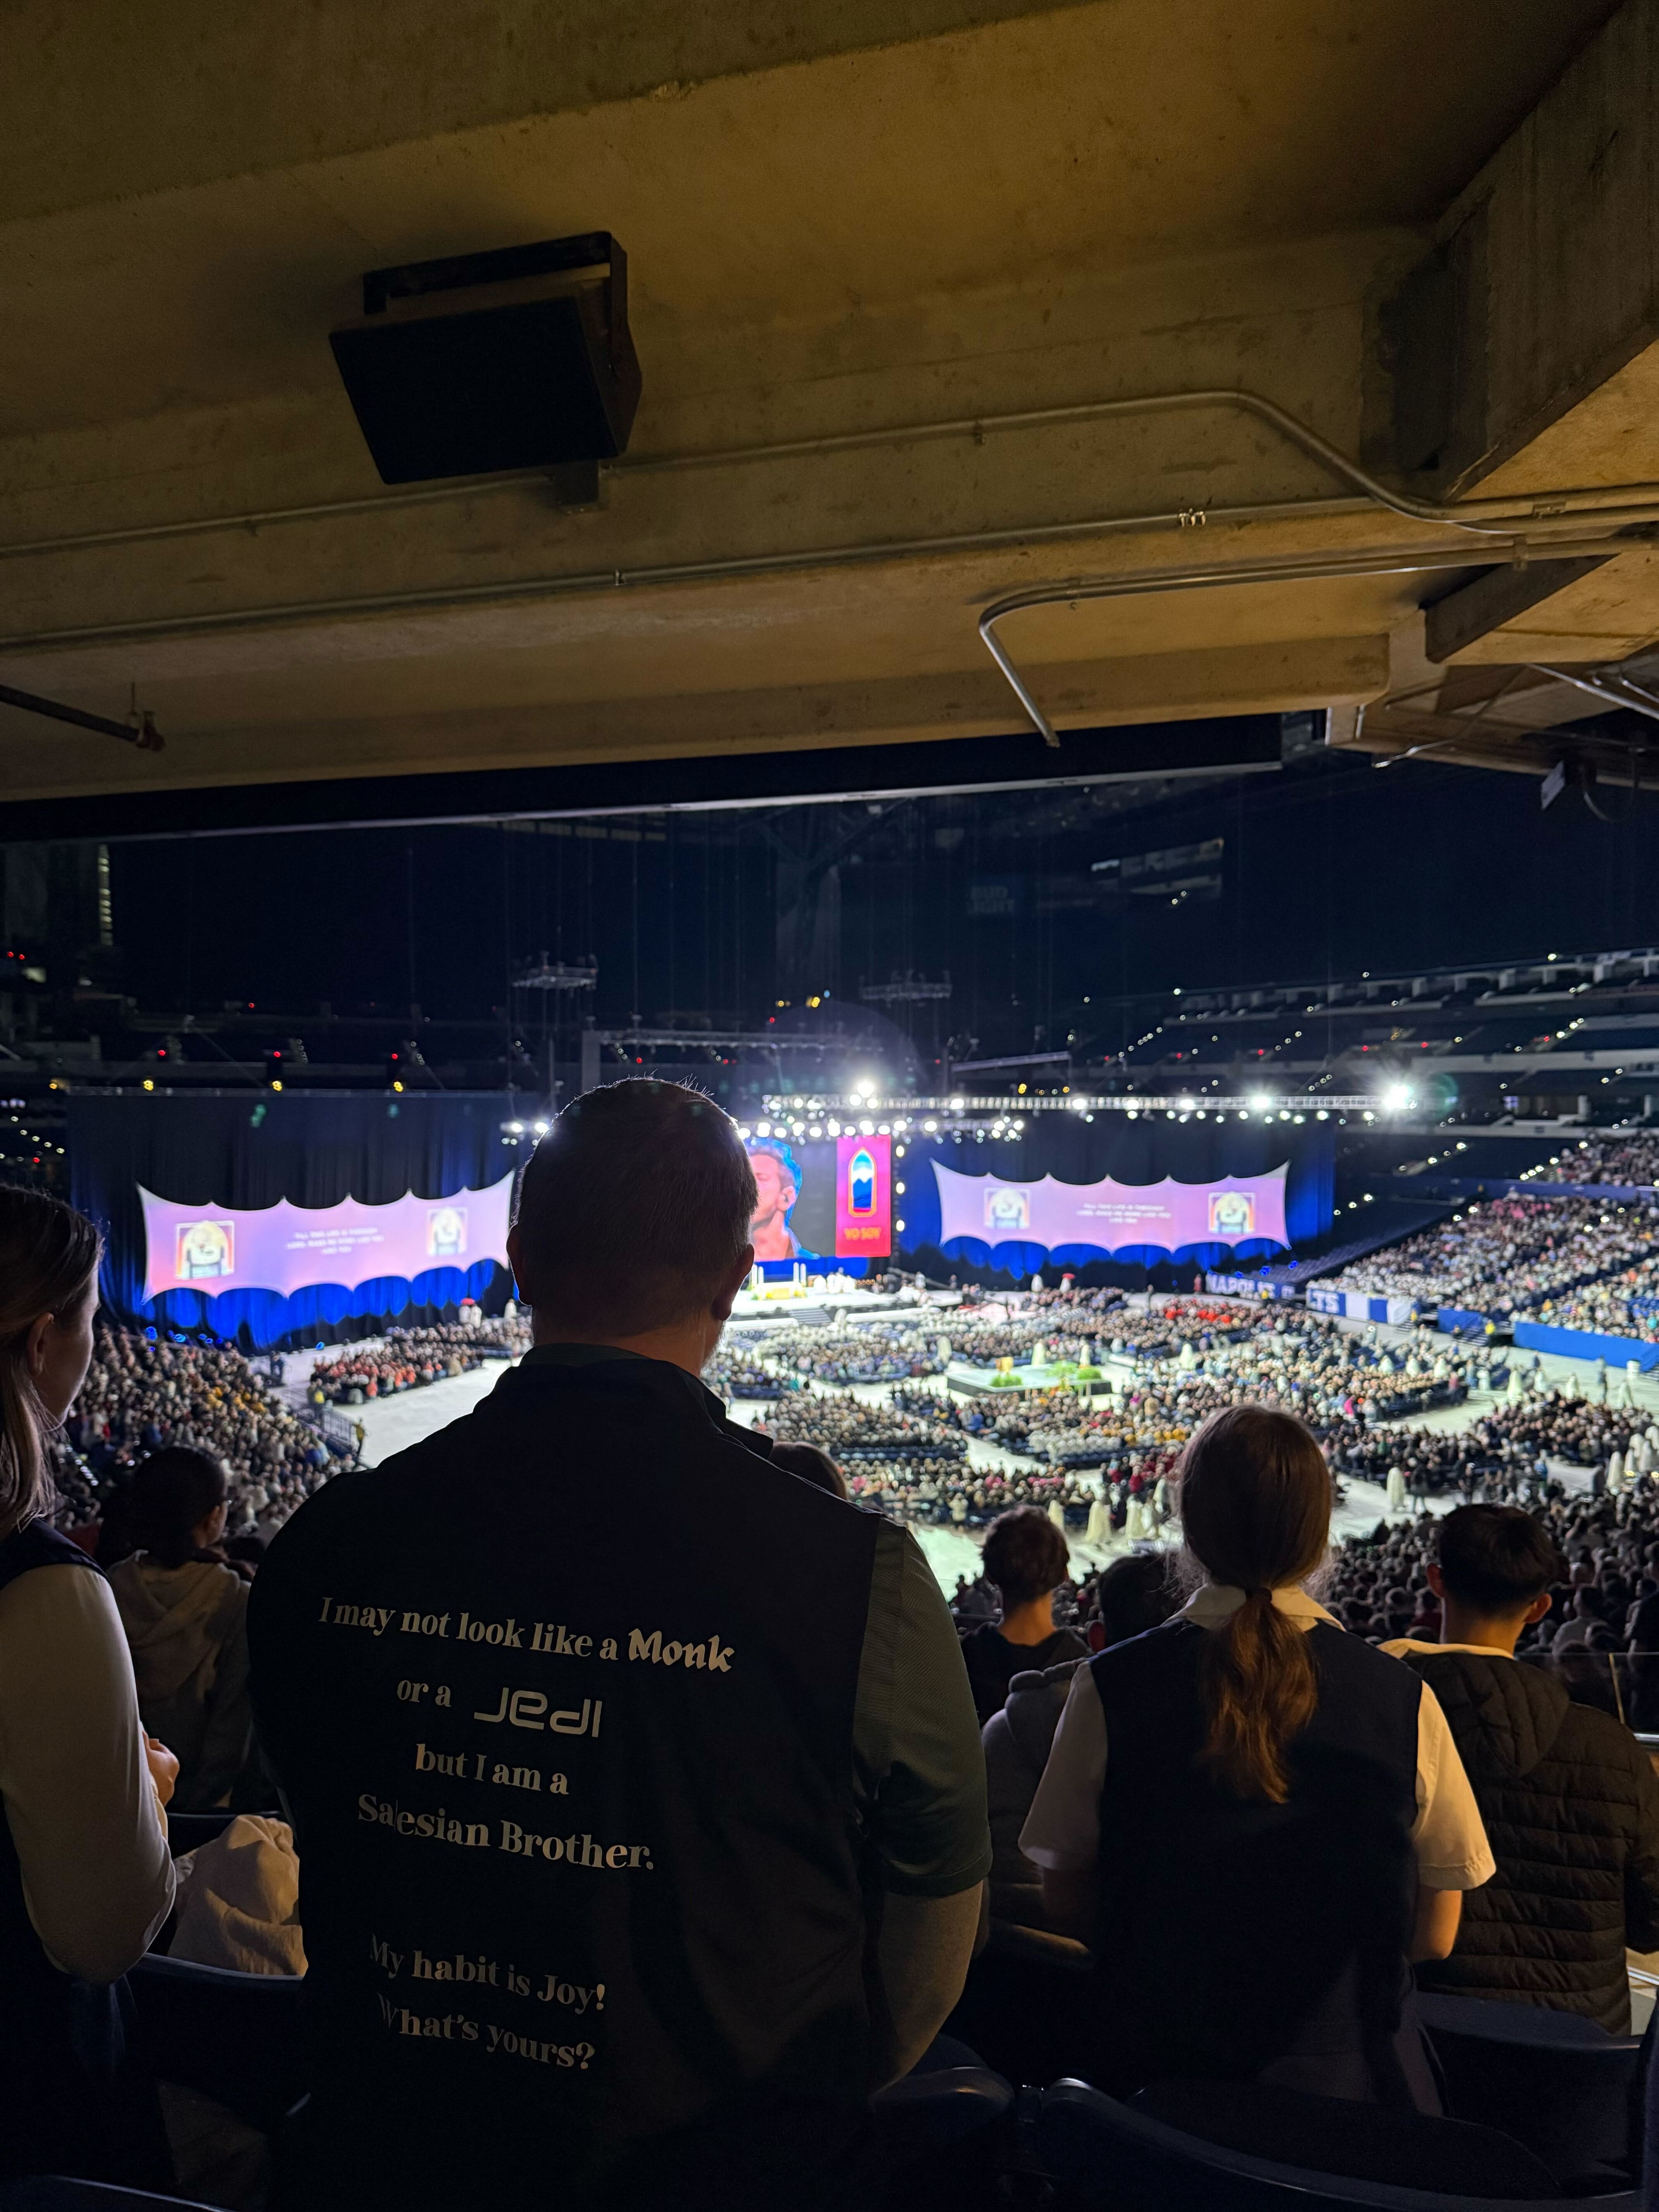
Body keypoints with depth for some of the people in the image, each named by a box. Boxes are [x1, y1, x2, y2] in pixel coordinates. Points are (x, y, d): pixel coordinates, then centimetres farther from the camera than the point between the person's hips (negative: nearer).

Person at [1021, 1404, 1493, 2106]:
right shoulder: (1403, 1699, -11)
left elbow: (1066, 1904, -2)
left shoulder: (1110, 1687, -14)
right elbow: (1434, 1934, 0)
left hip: (1150, 2072, 0)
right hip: (1345, 2075, 1)